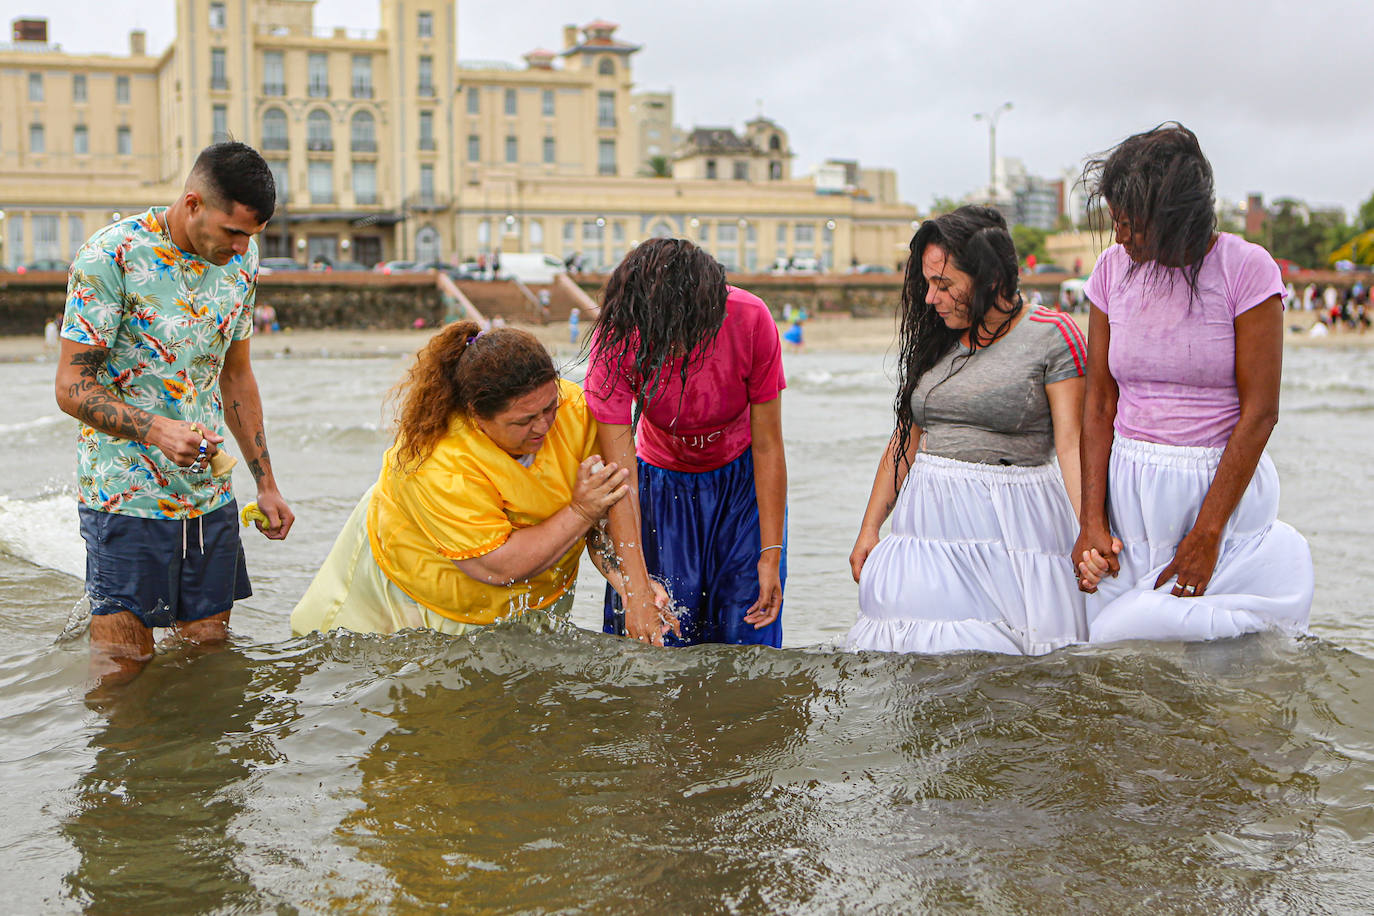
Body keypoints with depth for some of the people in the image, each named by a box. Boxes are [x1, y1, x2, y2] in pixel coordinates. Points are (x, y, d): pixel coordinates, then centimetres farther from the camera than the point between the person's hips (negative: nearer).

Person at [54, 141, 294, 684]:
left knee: (209, 644, 9)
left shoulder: (241, 260, 6)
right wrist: (156, 430, -31)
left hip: (210, 493, 6)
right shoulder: (111, 256, -14)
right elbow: (72, 387, -14)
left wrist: (265, 482, 14)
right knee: (121, 670, -3)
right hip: (126, 495, -5)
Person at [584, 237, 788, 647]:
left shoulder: (750, 320, -29)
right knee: (654, 643, -4)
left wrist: (771, 554, -17)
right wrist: (637, 591, -36)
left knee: (745, 632, -3)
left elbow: (768, 447, -18)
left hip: (742, 479, 0)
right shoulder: (615, 338, -30)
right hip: (662, 482, 0)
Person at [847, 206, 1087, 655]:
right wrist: (869, 528, 12)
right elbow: (905, 440, 16)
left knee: (998, 652, -9)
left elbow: (1071, 445, -9)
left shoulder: (1053, 335, -3)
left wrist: (1089, 533, -21)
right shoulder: (933, 340, 13)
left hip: (1012, 522, -4)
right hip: (930, 524, 5)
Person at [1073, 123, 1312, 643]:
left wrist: (1206, 534, -13)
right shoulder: (1113, 269, 3)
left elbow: (1259, 412, -11)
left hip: (1225, 484, -4)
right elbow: (1099, 404, 2)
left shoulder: (1245, 268, -9)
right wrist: (1092, 521, -7)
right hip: (1129, 493, 4)